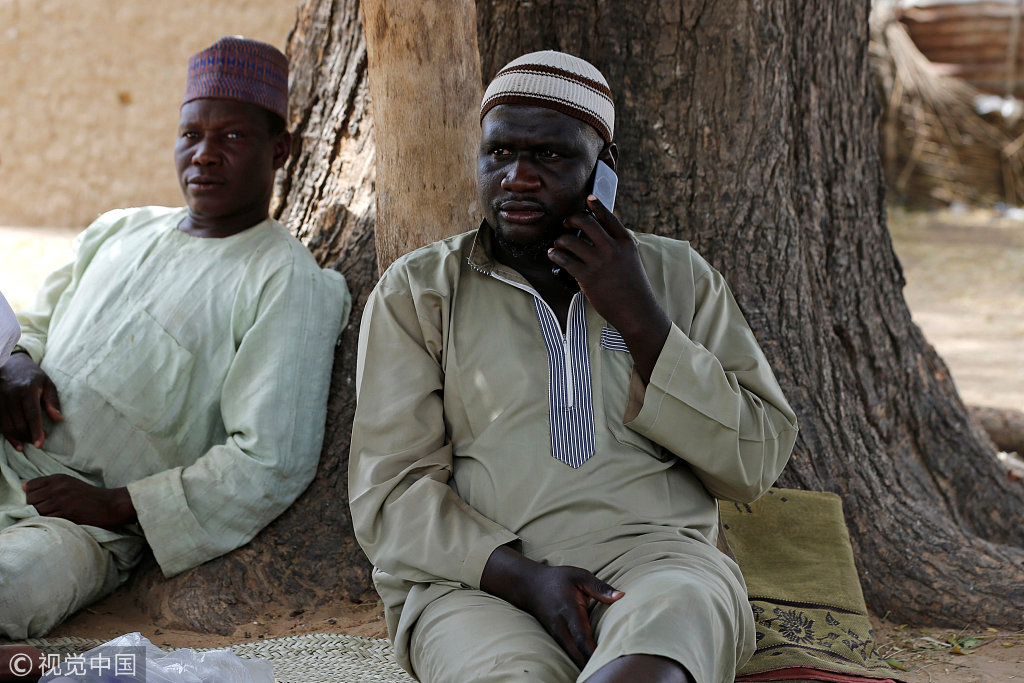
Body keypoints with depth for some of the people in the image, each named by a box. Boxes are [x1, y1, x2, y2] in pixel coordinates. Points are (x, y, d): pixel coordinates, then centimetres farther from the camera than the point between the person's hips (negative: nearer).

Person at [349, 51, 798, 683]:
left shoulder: (679, 275, 16)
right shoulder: (416, 291, 12)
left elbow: (757, 462, 7)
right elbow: (389, 493, 3)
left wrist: (639, 320, -3)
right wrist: (524, 578, -14)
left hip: (656, 559, 0)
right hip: (477, 578, 0)